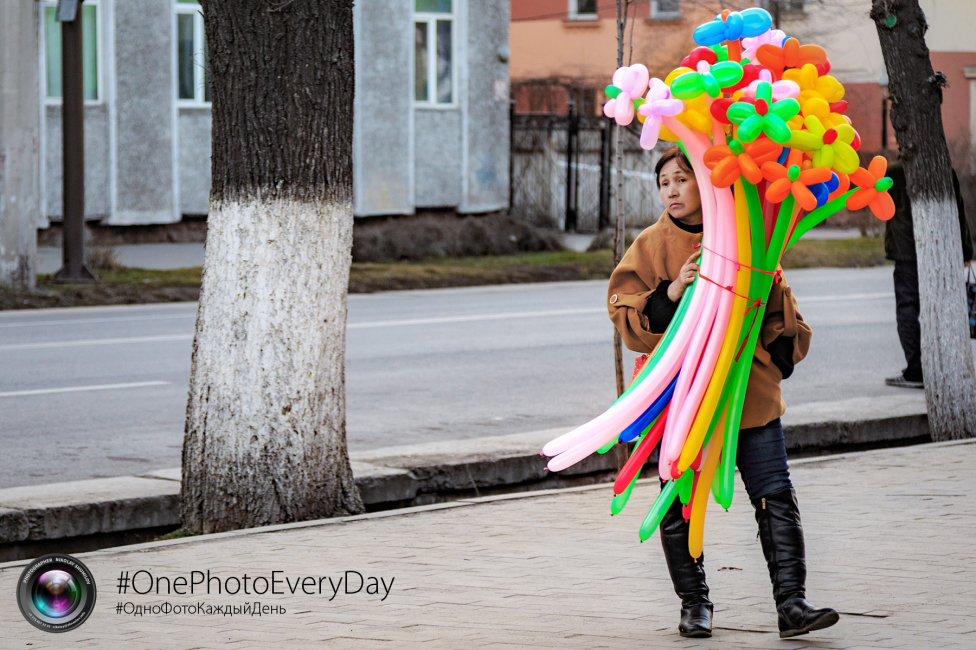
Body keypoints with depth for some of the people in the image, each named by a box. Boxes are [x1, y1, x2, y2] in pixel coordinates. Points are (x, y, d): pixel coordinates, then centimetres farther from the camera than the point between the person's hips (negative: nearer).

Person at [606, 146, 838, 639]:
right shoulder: (650, 247, 0)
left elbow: (776, 303, 15)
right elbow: (627, 319, -6)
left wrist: (781, 353, 0)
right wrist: (671, 293, -21)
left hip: (751, 394, 1)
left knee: (777, 499, -3)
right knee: (681, 507, 3)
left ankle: (791, 603, 1)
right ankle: (694, 604, 20)